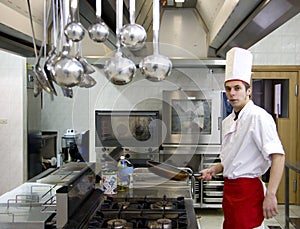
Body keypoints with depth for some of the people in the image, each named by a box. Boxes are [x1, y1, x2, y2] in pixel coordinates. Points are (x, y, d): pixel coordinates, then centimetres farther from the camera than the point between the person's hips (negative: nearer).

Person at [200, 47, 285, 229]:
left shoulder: (259, 116, -14)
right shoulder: (228, 121, 12)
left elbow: (278, 157, -21)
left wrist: (270, 195, -26)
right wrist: (214, 170, 8)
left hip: (248, 190, -8)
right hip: (229, 189, 8)